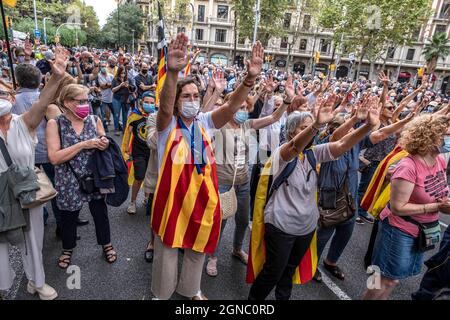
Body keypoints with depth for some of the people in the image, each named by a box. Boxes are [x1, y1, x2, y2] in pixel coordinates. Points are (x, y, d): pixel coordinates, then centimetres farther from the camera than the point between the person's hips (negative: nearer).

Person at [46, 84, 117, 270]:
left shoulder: (94, 120, -3)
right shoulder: (55, 124, -10)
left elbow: (104, 145, 8)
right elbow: (54, 158, -19)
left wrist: (105, 144, -17)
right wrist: (84, 145, -25)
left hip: (95, 178, 2)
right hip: (69, 183, -1)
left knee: (100, 212, 15)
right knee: (68, 217, 17)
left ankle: (106, 244, 39)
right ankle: (67, 249, 44)